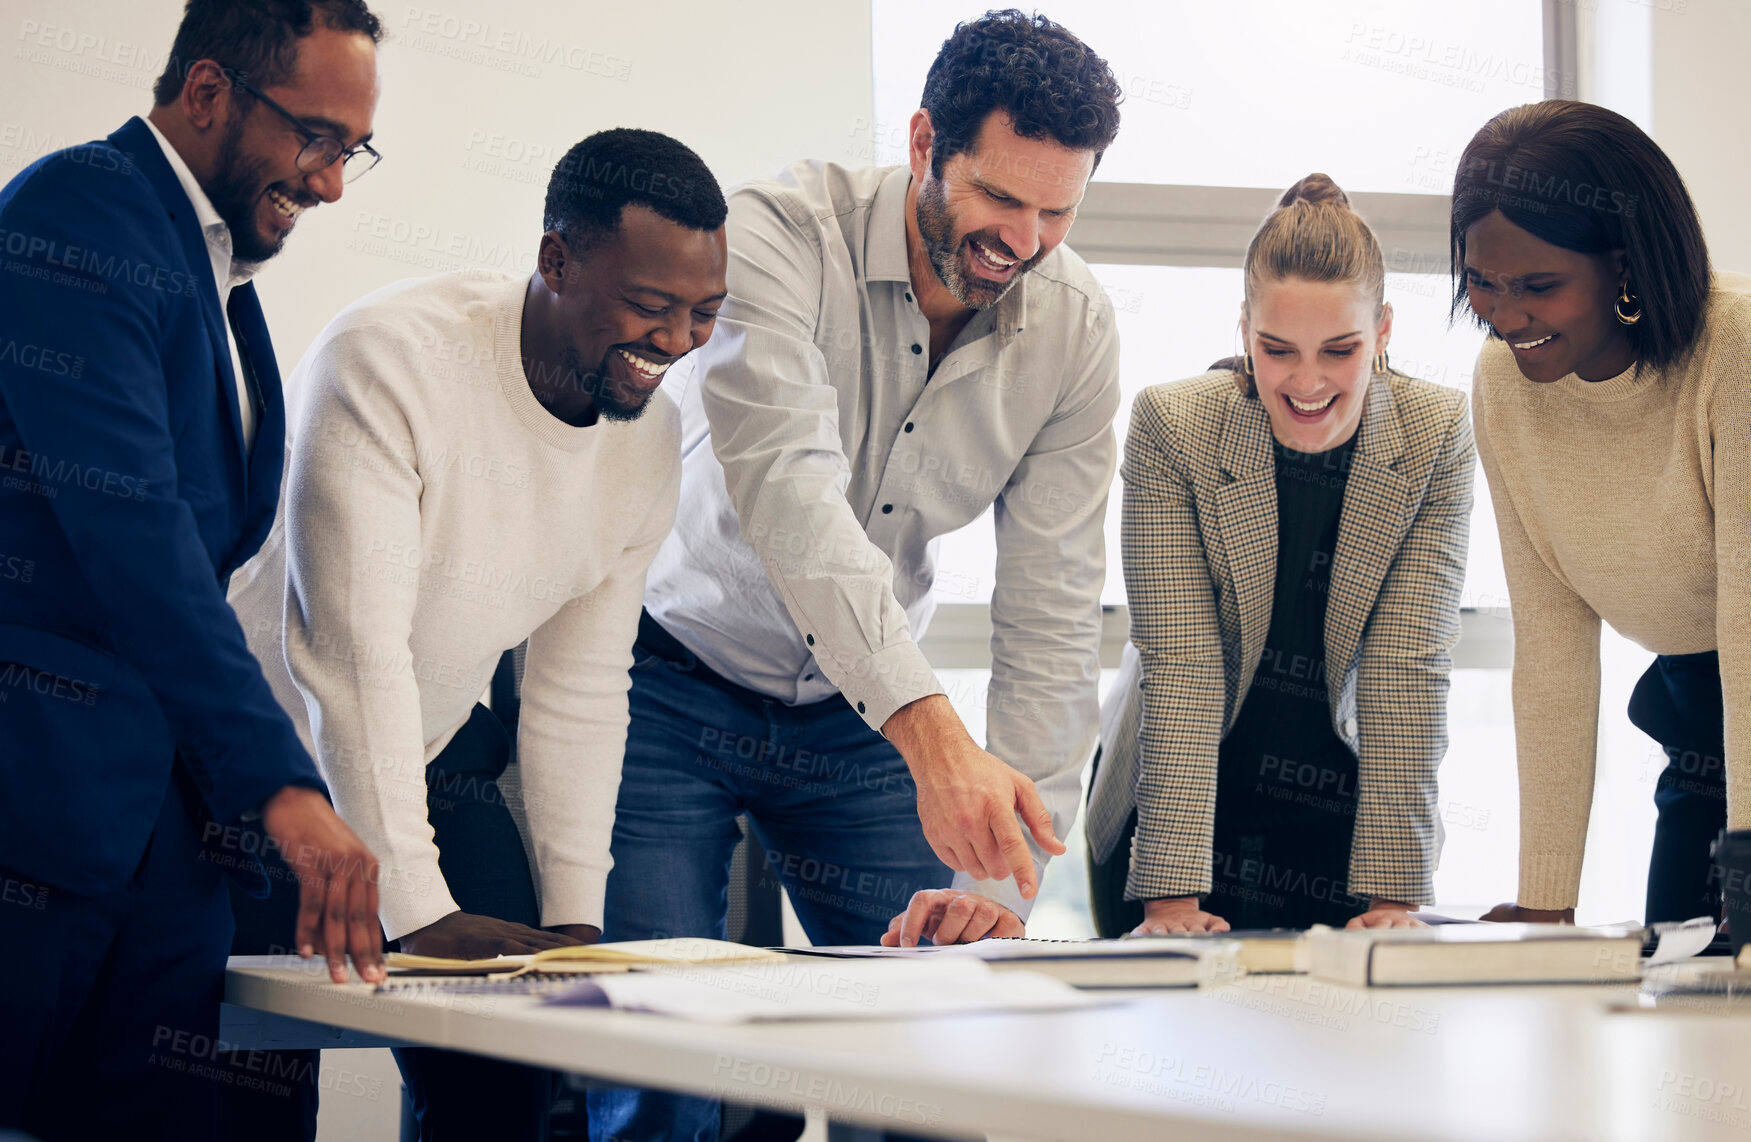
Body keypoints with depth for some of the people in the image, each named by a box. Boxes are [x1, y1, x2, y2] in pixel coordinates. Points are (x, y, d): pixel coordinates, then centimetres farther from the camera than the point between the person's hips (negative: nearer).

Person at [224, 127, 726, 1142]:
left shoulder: (652, 431, -5)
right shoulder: (393, 359, -27)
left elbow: (582, 691, 2)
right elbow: (352, 650, -30)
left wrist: (575, 914, -4)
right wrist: (419, 911, -33)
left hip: (435, 755, 6)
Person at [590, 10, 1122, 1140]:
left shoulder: (1074, 327, -11)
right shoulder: (778, 233, -25)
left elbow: (1053, 613, -12)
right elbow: (787, 486, -40)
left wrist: (1003, 877, -23)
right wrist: (932, 733, -52)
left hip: (861, 715, 4)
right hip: (672, 690, -4)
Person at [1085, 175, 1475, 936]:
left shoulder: (1435, 437, -13)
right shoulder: (1171, 426, -17)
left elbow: (1408, 669, -18)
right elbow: (1179, 666, -23)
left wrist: (1393, 893, -26)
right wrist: (1173, 894, -31)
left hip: (1338, 818, 1)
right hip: (1177, 811, -1)